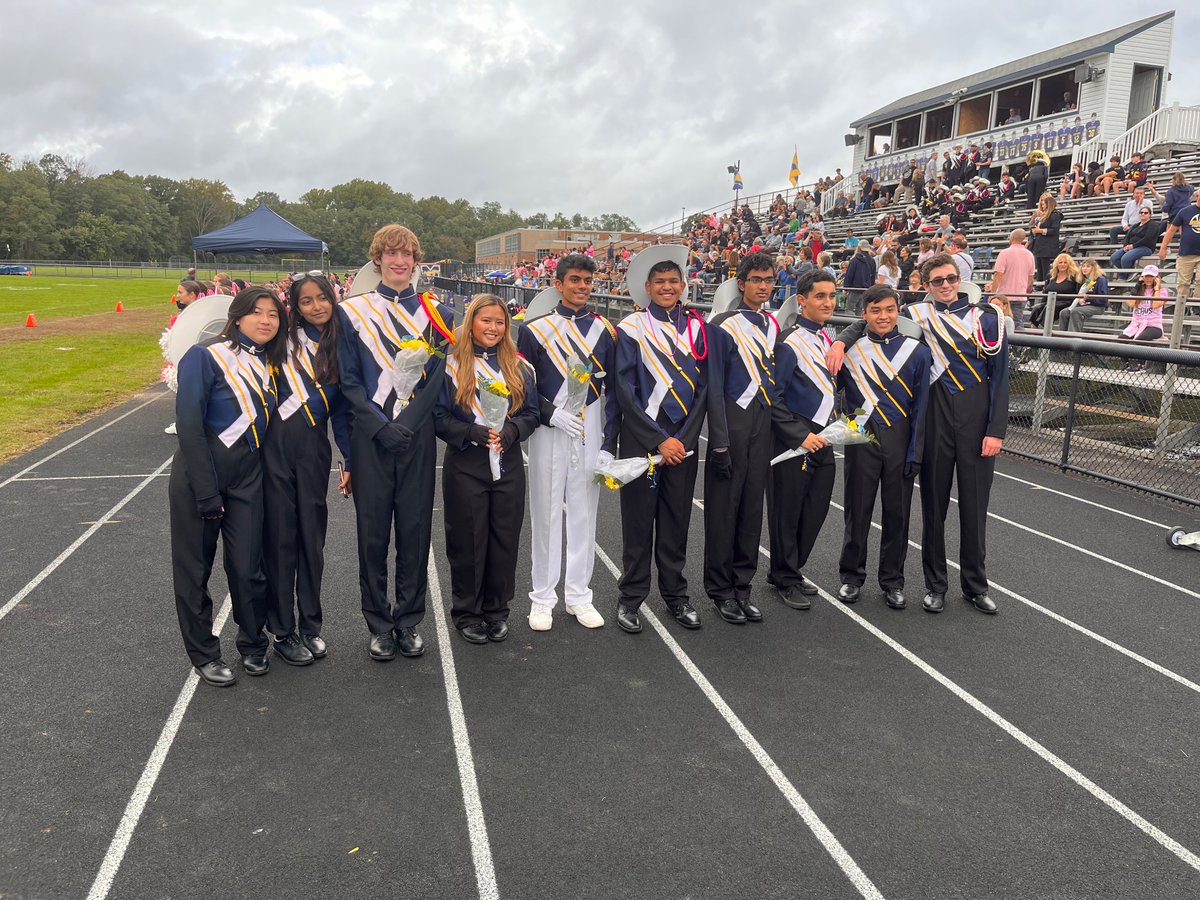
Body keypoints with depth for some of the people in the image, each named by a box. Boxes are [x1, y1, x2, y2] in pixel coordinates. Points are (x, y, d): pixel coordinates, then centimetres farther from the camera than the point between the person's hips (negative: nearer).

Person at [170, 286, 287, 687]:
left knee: (248, 566, 5)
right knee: (194, 568, 7)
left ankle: (253, 645, 26)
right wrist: (206, 492, -16)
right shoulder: (205, 357, -10)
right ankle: (204, 654, 22)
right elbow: (189, 426, -14)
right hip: (200, 476, -4)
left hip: (247, 479, 5)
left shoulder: (269, 364, 9)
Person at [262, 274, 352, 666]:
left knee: (312, 534, 10)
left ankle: (310, 625, 23)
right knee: (280, 535, 3)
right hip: (277, 444, -3)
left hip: (314, 448, 3)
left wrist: (350, 459, 9)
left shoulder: (341, 348, 9)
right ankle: (282, 631, 15)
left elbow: (342, 408, 11)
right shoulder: (286, 338, 0)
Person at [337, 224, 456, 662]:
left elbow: (437, 378, 2)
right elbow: (349, 380, 2)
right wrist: (380, 425, -11)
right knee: (373, 529, 4)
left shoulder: (436, 312, 7)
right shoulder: (353, 311, 4)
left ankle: (409, 620, 19)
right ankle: (378, 624, 18)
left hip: (417, 434, 1)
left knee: (415, 527, 6)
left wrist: (407, 424, -11)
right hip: (370, 435, -1)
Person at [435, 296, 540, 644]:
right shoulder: (452, 365, -2)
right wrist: (472, 432, -19)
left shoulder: (518, 367, 8)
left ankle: (496, 610, 24)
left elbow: (532, 413, 7)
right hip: (465, 465, -3)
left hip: (508, 465, 3)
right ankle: (466, 612, 20)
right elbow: (438, 417, -5)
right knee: (467, 540, 5)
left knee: (505, 539, 8)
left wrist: (510, 431, -13)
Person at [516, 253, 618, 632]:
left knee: (584, 514, 9)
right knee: (545, 514, 4)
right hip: (548, 433, -2)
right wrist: (551, 414, -16)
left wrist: (608, 444, -1)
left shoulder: (605, 331, 6)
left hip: (591, 433, 2)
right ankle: (543, 598, 17)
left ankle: (579, 596, 22)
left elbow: (612, 392, 6)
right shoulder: (535, 330, 0)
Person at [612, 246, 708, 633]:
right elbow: (624, 389, -8)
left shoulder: (696, 328, 7)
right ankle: (630, 597, 16)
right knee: (639, 518, 3)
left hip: (684, 441, 3)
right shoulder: (632, 327, -3)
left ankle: (676, 594, 24)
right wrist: (659, 440, -12)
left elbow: (703, 388, 5)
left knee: (677, 519, 10)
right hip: (642, 438, -3)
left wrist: (683, 439, -5)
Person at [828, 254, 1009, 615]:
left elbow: (999, 378, 0)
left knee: (975, 505, 7)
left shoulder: (988, 319, 2)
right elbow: (871, 320, 6)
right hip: (936, 418, 0)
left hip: (977, 422, 0)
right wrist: (841, 341, -15)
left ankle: (975, 585, 23)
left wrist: (996, 430, -6)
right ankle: (935, 584, 21)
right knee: (934, 505, 8)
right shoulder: (918, 315, 3)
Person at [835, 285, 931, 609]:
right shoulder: (850, 351, -2)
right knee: (857, 509, 7)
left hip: (901, 441, 0)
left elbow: (920, 408, -1)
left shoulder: (917, 352, -1)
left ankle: (893, 580, 22)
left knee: (897, 512, 8)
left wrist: (915, 454, -3)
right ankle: (852, 575, 21)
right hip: (861, 441, 0)